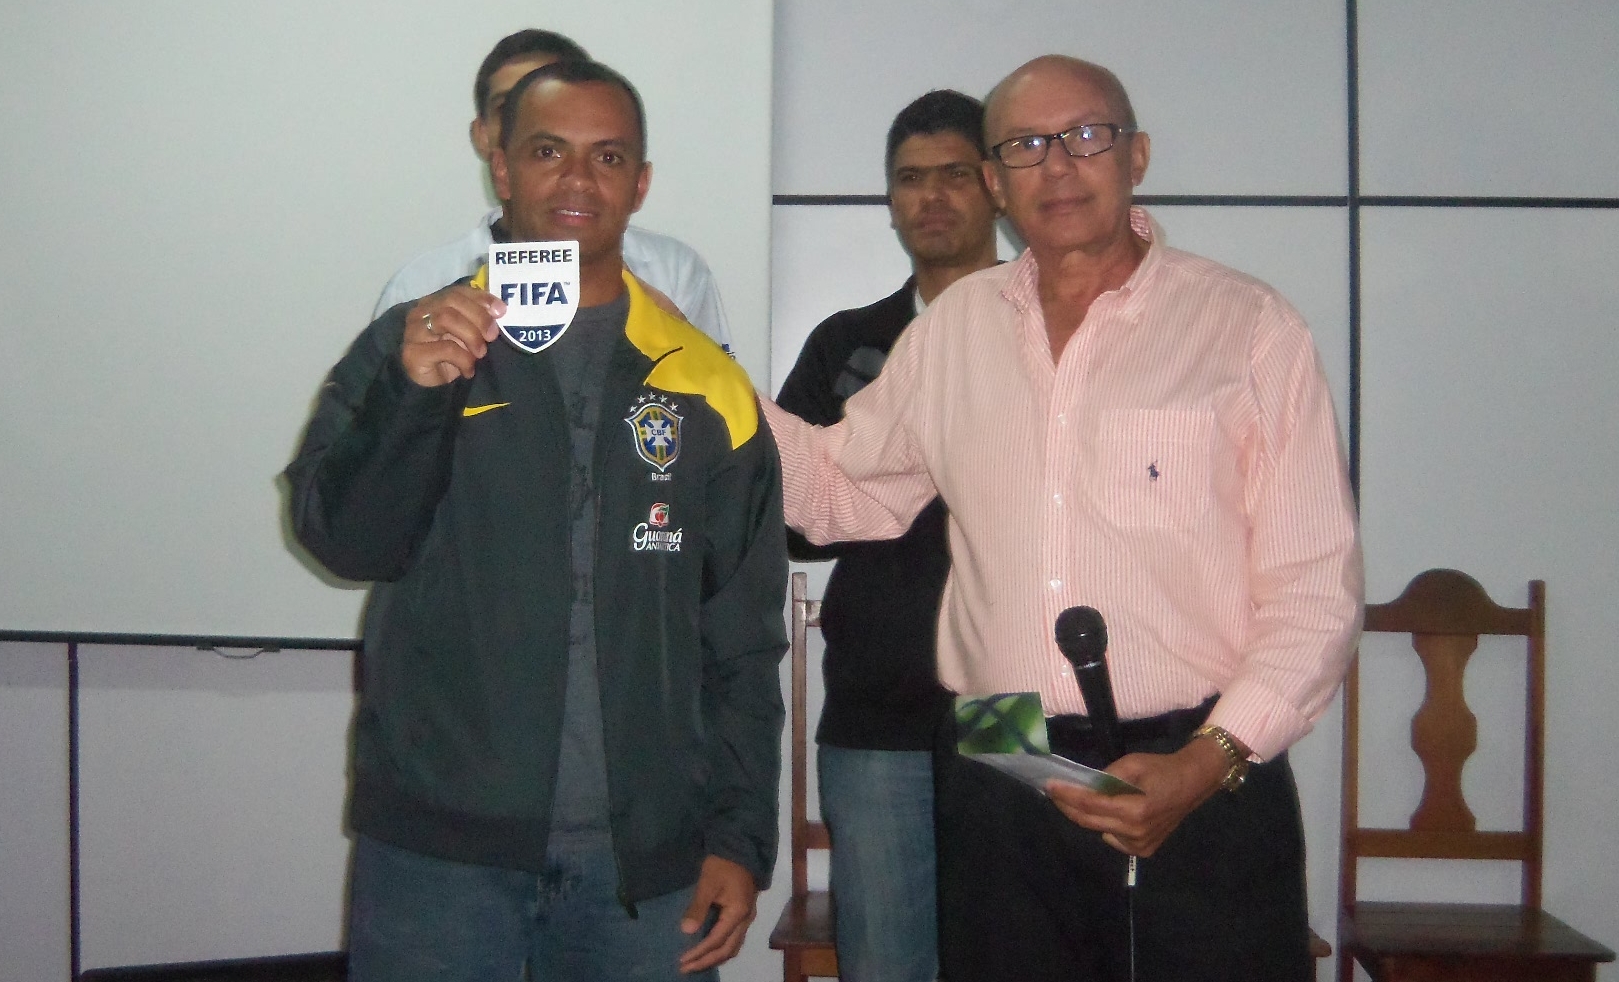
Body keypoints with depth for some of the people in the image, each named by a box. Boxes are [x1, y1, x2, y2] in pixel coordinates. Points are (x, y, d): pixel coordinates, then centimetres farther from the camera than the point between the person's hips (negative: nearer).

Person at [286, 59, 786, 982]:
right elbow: (343, 540, -5)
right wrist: (414, 394, -20)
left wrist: (741, 838, 2)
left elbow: (742, 641, 7)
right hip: (438, 844, -1)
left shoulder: (706, 386, 7)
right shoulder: (409, 344, 5)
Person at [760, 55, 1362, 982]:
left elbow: (1316, 586, -4)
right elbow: (839, 489, 18)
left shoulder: (1249, 325, -2)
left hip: (1199, 782, -3)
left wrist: (1210, 762, -15)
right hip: (996, 792, 3)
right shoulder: (953, 327, 9)